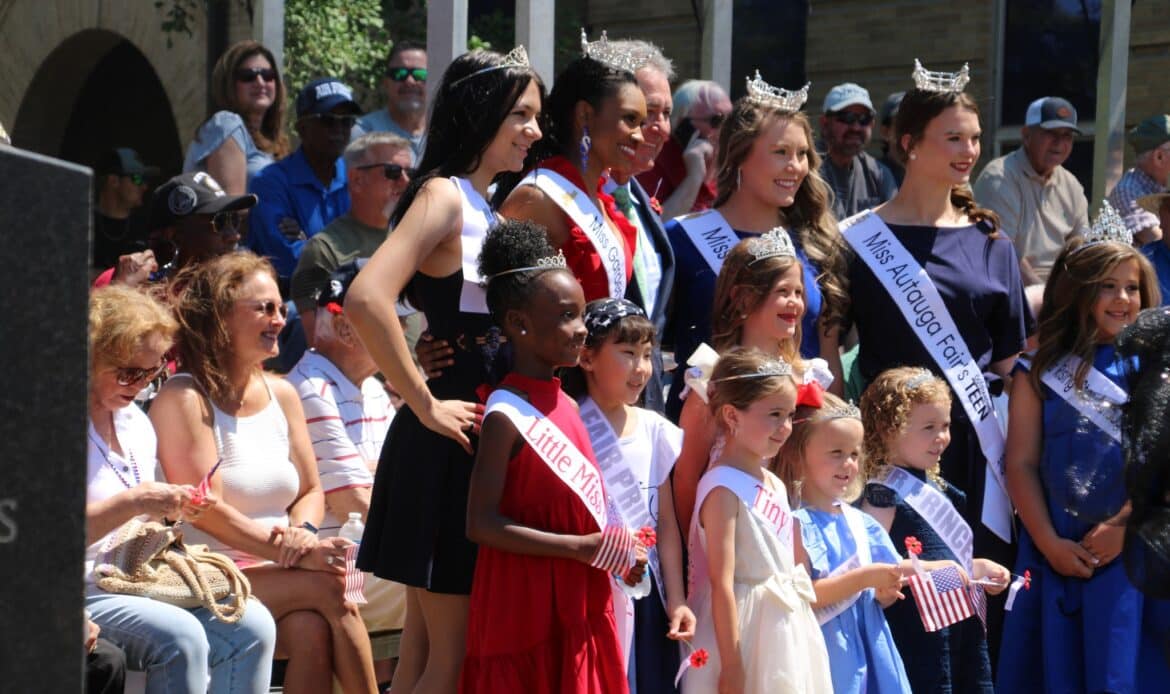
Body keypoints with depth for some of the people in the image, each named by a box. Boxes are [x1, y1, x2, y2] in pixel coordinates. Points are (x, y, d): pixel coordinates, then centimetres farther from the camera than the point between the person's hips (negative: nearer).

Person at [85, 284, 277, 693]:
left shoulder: (137, 424, 18)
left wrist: (171, 508, 4)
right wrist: (132, 503, -22)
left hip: (140, 587, 8)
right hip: (78, 594, -8)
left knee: (252, 626, -13)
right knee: (180, 637, -32)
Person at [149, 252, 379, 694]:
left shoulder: (282, 394, 15)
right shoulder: (183, 398, -7)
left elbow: (311, 490, 16)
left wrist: (303, 533, -8)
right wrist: (292, 551, -19)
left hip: (277, 576, 5)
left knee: (311, 630, -29)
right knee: (329, 589, -29)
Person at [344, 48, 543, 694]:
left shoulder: (486, 206, 14)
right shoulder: (444, 194, -13)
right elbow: (366, 299, -29)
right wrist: (426, 406, -22)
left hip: (485, 438, 9)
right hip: (446, 445, -9)